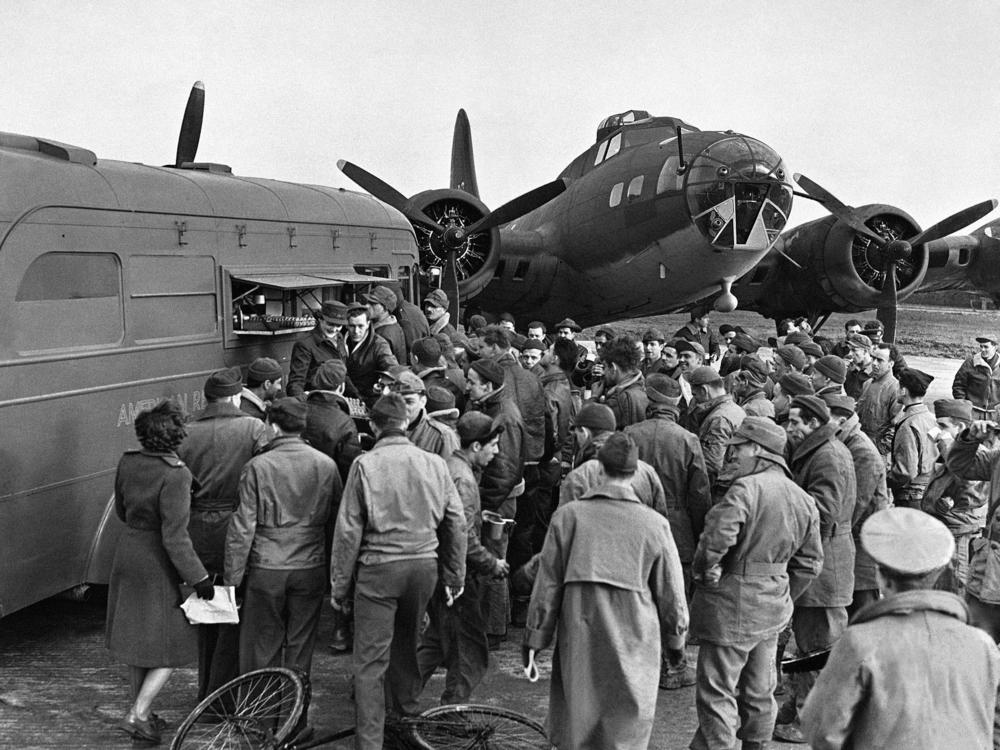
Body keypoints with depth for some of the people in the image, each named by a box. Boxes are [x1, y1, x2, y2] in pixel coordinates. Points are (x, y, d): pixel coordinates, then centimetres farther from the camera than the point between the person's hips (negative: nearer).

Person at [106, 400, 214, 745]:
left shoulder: (127, 463, -3)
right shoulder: (174, 475, -24)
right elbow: (175, 538, -24)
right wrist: (199, 578, -17)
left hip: (127, 554, 7)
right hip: (158, 565, -7)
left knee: (137, 638, 20)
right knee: (171, 644, 8)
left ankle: (144, 712, 32)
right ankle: (138, 713, 1)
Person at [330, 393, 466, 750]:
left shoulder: (365, 465, -7)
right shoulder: (434, 463, 2)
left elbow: (348, 530, -6)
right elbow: (457, 523, 6)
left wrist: (340, 584, 2)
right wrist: (455, 576, 16)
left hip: (379, 568, -4)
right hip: (424, 565, 4)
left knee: (370, 661, 2)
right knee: (406, 643, 24)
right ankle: (406, 709, 40)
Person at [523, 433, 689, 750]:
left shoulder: (568, 515, -3)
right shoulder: (655, 524, -5)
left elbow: (547, 584, 0)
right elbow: (671, 593, 3)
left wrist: (534, 639, 7)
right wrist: (676, 637, 18)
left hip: (577, 643, 1)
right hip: (634, 646, -1)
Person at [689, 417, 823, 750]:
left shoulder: (745, 489, -19)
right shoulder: (804, 500, 7)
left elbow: (717, 537, -29)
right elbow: (810, 562, 12)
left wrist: (702, 569, -11)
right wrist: (784, 595, 18)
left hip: (732, 608, -8)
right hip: (773, 609, 8)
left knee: (717, 691, 1)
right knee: (759, 690, 19)